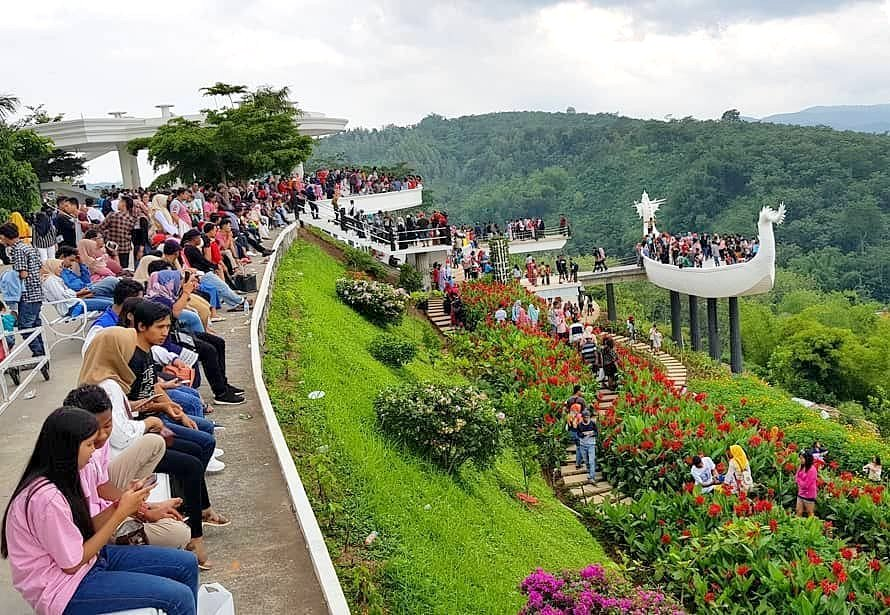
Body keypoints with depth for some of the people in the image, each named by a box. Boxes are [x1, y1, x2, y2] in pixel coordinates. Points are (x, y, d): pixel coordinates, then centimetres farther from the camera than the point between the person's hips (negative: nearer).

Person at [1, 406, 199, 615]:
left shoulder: (61, 479, 0)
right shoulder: (47, 498, -28)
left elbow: (84, 531, 5)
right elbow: (73, 564, -20)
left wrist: (122, 504, -9)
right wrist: (121, 513, -16)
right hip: (65, 591, -9)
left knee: (186, 563, 3)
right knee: (179, 597, -18)